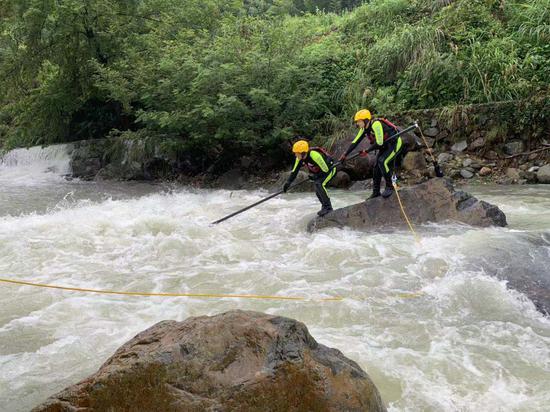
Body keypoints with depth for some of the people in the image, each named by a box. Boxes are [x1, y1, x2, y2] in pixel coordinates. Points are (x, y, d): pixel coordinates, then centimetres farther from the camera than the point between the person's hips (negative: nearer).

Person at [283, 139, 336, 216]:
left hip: (329, 169, -8)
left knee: (319, 184, -27)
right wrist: (288, 182, -9)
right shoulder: (300, 158, -14)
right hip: (319, 172, 8)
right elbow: (295, 171, -3)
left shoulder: (315, 155, -37)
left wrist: (315, 176, -19)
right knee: (318, 191, 6)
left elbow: (326, 169, -30)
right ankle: (325, 207, 27)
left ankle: (328, 207, -20)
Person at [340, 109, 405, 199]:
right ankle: (376, 192, 14)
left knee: (382, 161, -26)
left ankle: (390, 186, -14)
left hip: (395, 143, -9)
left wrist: (367, 151, -20)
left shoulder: (376, 124, -29)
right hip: (385, 147, 9)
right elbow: (355, 142, 2)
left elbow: (379, 143, -30)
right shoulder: (364, 129, -3)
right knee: (376, 168, 5)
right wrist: (345, 154, -2)